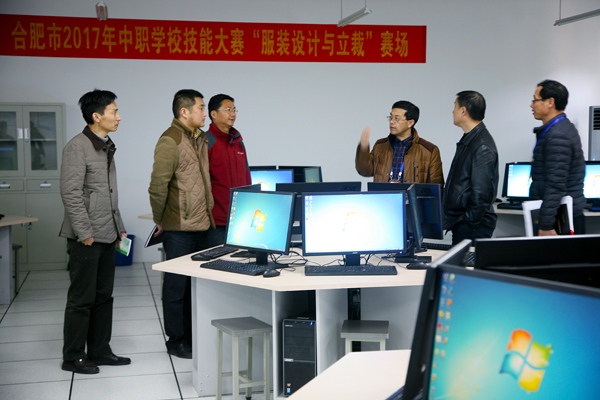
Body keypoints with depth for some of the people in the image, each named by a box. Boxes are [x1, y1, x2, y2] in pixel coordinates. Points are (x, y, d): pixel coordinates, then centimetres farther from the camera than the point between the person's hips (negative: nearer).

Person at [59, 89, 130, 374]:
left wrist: (119, 228, 17)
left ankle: (99, 351, 23)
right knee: (82, 299, -1)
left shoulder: (106, 147, 15)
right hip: (86, 239, -9)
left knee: (103, 297, 13)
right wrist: (85, 233, -20)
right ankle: (73, 357, 10)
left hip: (107, 236, 9)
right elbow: (71, 194, -18)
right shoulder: (77, 148, -13)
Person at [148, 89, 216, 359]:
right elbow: (158, 186, -16)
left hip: (202, 226, 8)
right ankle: (177, 342, 13)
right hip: (179, 228, -8)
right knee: (177, 285, 2)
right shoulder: (170, 141, -14)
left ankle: (194, 337, 26)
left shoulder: (201, 138, 15)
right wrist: (160, 221, -8)